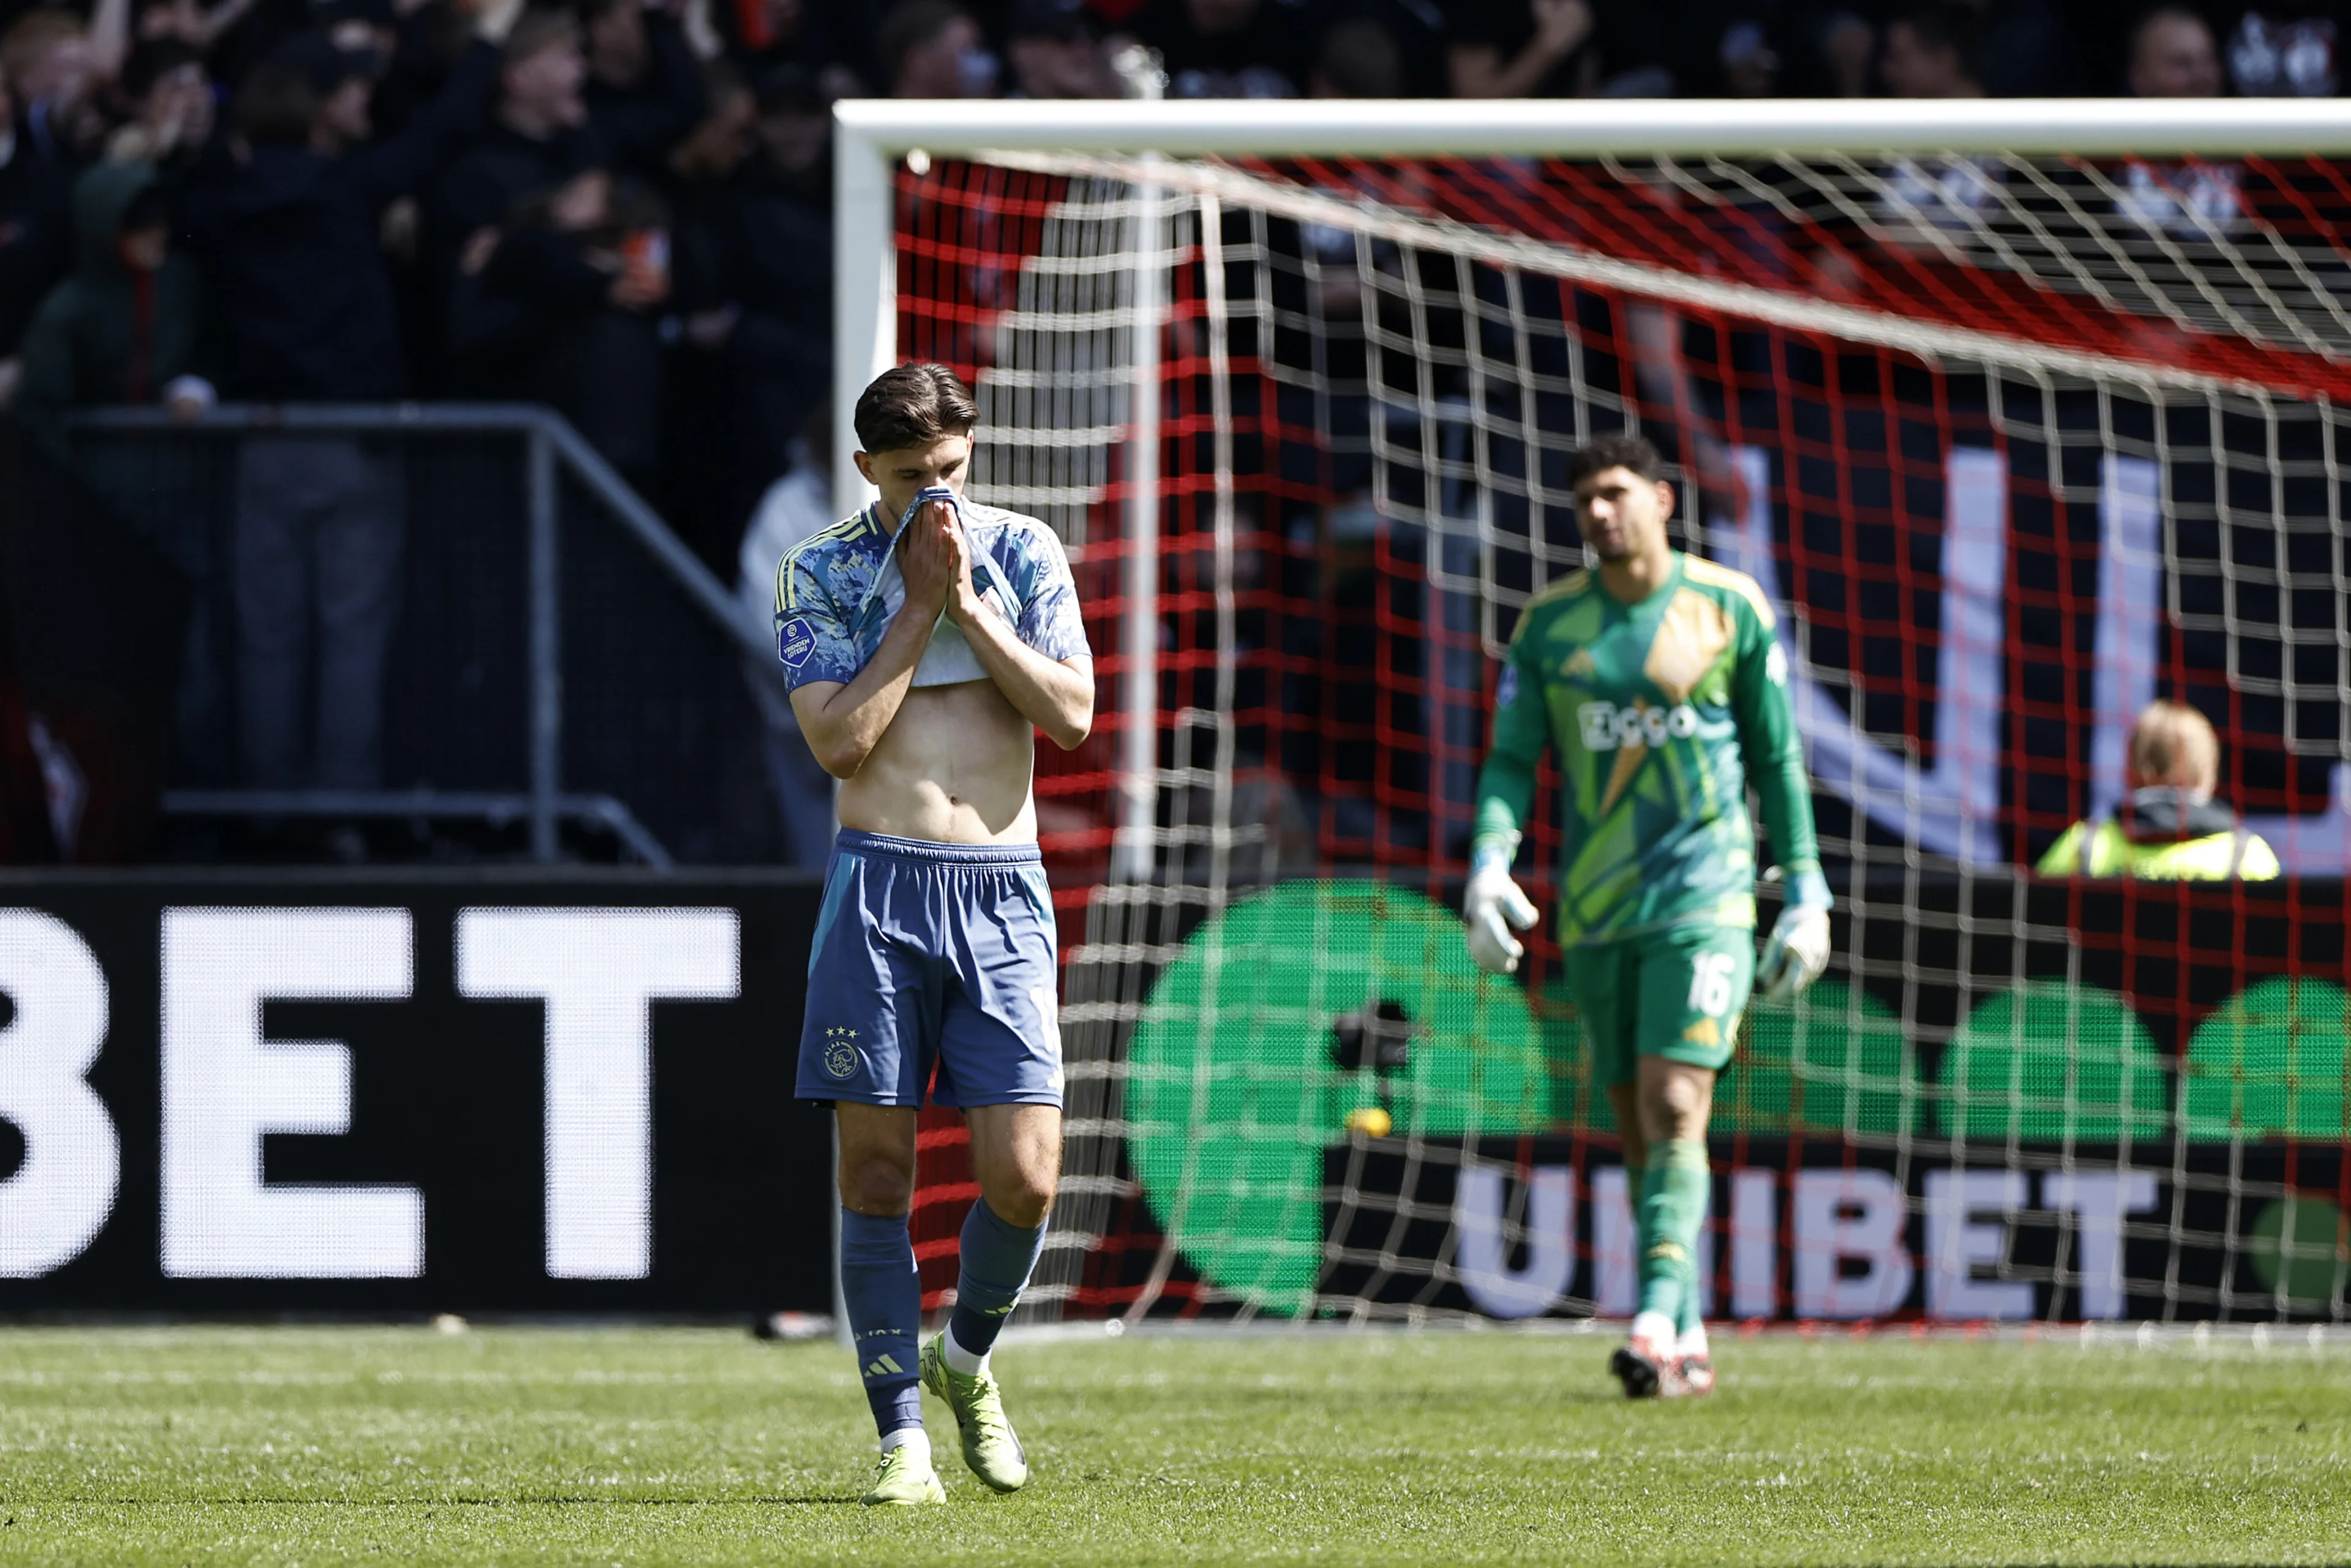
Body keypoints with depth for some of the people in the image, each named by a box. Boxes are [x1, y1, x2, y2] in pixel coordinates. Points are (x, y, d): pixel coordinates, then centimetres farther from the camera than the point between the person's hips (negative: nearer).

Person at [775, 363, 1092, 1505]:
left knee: (1025, 1176, -7)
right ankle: (902, 1435, 3)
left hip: (1003, 894, 1)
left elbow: (1073, 713, -2)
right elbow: (840, 744, -8)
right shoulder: (821, 572, 3)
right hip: (880, 885, -1)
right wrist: (921, 605, -7)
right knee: (876, 1170, -4)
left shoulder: (1022, 552, 9)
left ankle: (966, 1361, 21)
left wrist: (969, 603, -7)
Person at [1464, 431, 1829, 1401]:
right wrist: (1489, 864, -12)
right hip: (1595, 910, 4)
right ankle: (1690, 1343, 16)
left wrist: (1806, 895, 2)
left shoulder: (1731, 608, 0)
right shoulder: (1550, 622, 7)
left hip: (1703, 896, -4)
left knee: (1675, 1111, -17)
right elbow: (1511, 760, 5)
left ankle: (1658, 1326, -25)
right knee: (1640, 1130, 8)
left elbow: (1779, 760, 5)